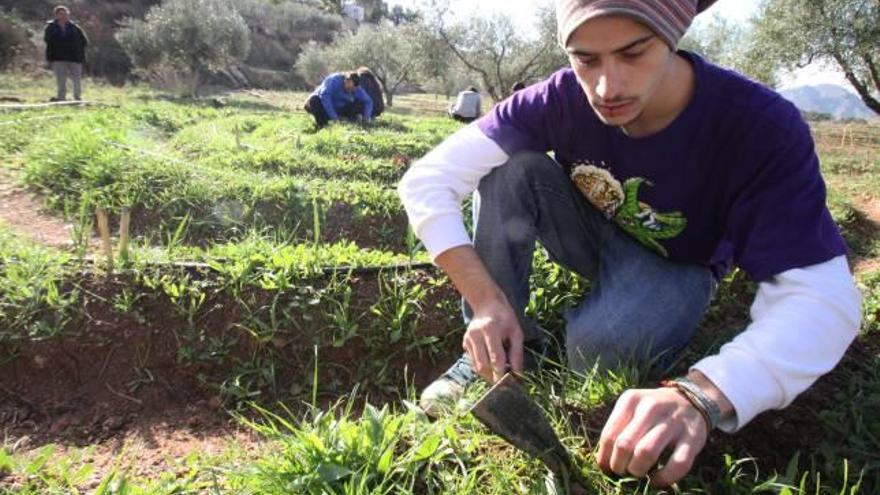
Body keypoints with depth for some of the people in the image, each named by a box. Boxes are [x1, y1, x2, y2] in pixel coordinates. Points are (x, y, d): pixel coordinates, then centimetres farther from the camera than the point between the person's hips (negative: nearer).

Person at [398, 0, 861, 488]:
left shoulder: (759, 128, -32)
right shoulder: (561, 98, -26)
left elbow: (822, 299, -38)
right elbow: (427, 177, -26)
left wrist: (702, 395, -55)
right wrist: (485, 299, -39)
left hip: (674, 265, -2)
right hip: (591, 234, 3)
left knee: (598, 342, -34)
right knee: (511, 168, -25)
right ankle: (493, 351, -15)